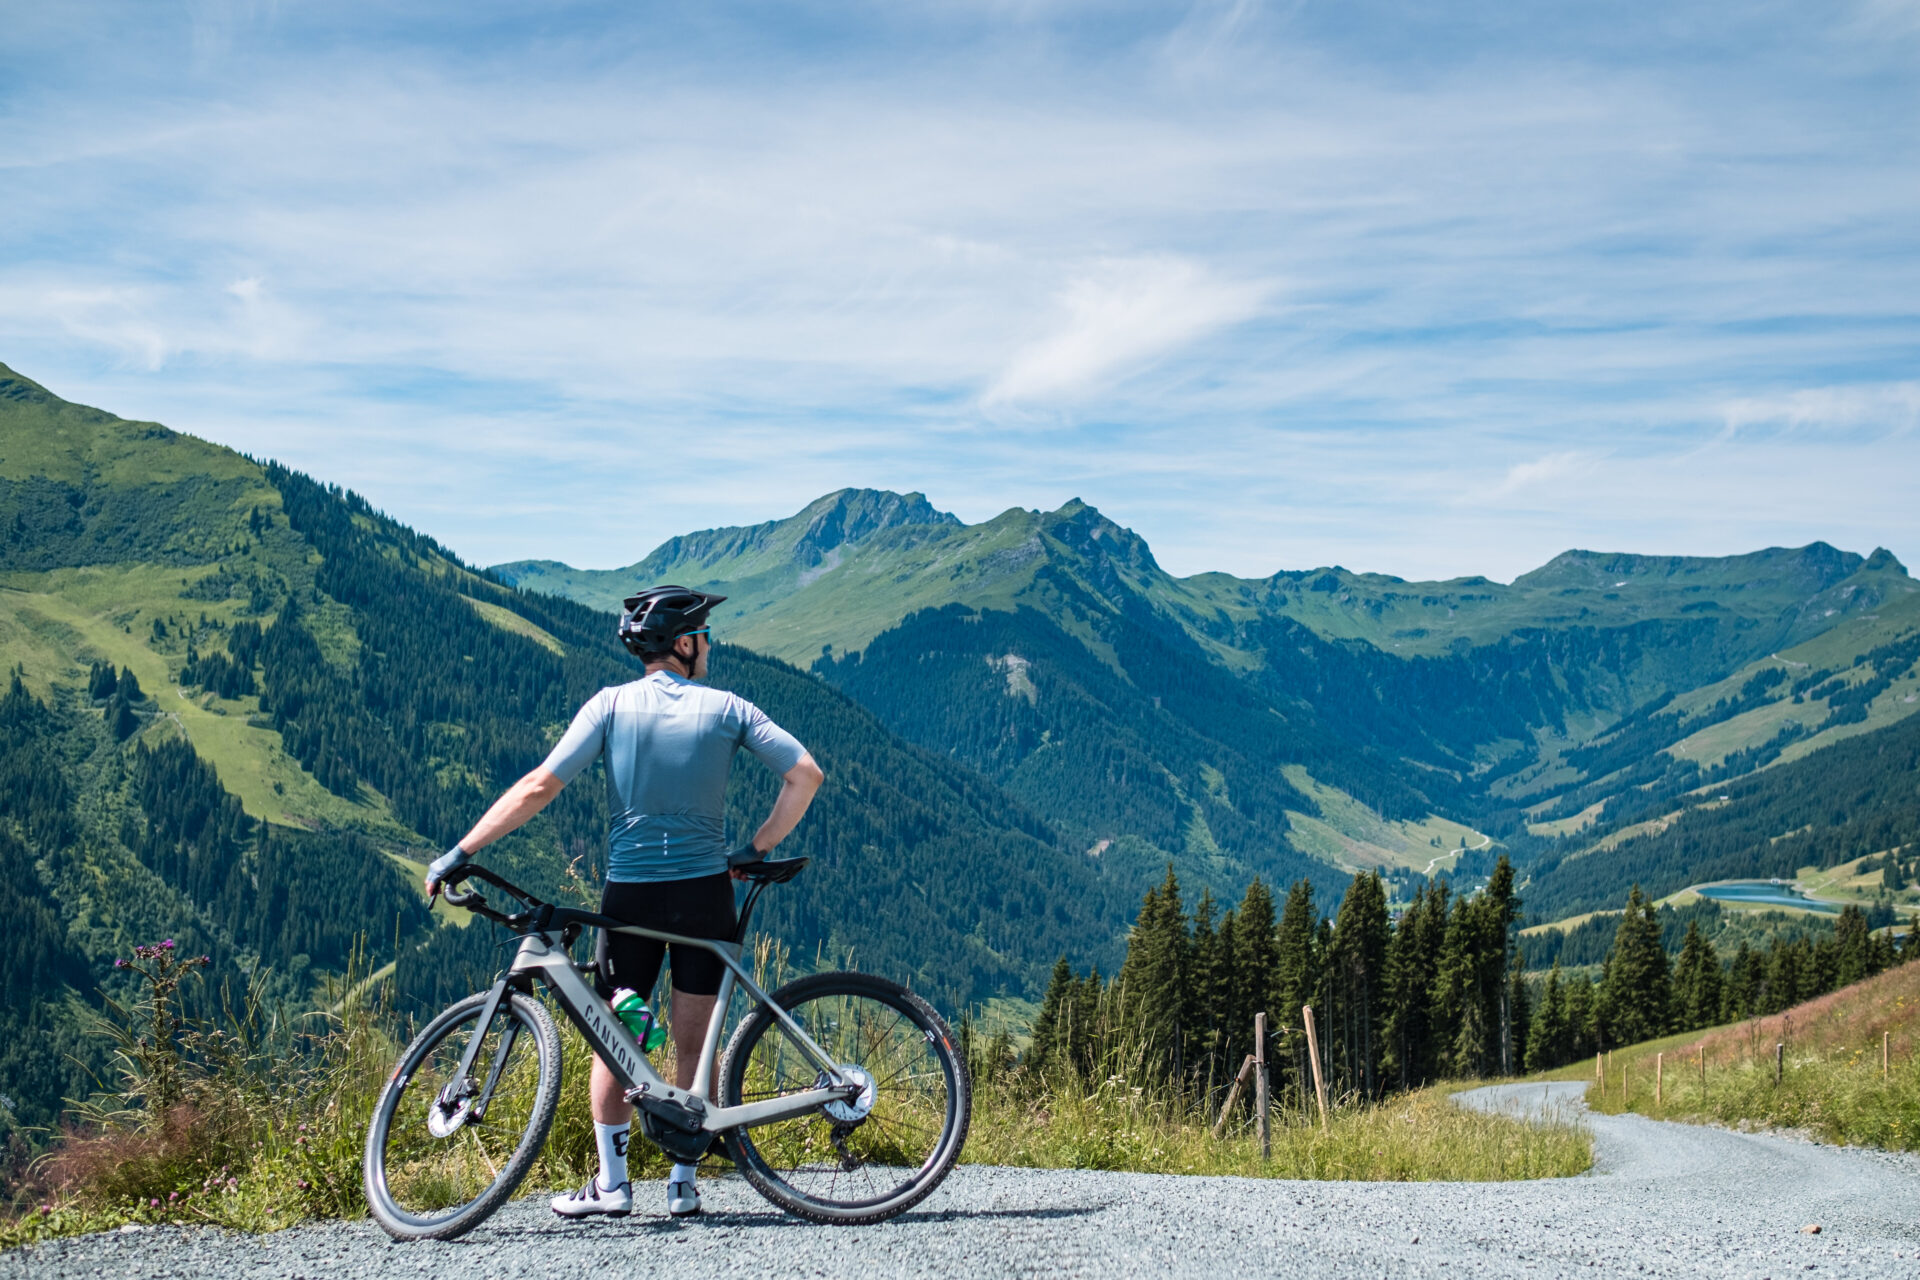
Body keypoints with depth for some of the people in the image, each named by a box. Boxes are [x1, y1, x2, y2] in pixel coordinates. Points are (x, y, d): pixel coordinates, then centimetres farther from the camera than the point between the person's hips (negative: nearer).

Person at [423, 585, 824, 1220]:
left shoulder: (611, 705, -5)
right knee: (693, 1044, 10)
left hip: (631, 892, 0)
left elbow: (539, 787, -11)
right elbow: (806, 774, -6)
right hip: (705, 892, 1)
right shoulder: (726, 708, -2)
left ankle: (610, 1183, 11)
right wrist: (756, 849, 3)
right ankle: (683, 1182, 12)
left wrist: (460, 852, -7)